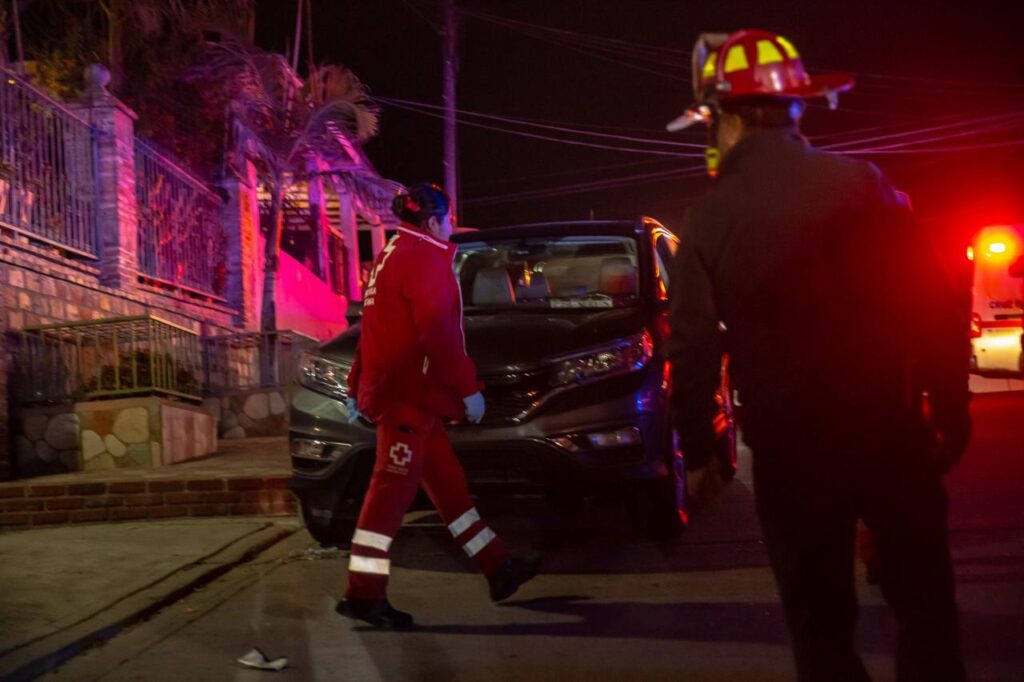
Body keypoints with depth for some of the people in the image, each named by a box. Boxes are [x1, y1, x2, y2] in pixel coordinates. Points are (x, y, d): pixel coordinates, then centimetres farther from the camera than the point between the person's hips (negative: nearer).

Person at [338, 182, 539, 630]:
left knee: (447, 482, 13)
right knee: (393, 489, -11)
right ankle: (364, 594, -11)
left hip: (400, 390, 10)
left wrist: (357, 388, 23)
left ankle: (497, 567, 21)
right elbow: (438, 332, -20)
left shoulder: (392, 256, 20)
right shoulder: (424, 258, -11)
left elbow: (377, 329, 21)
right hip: (408, 393, -10)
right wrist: (469, 388, -16)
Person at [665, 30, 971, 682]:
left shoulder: (709, 219, -5)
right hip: (892, 430, 0)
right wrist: (952, 410, 6)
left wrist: (697, 449, 7)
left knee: (820, 617, 15)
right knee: (925, 601, 15)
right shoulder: (862, 182, -4)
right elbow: (936, 308, -4)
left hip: (792, 448, 0)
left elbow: (693, 347, -5)